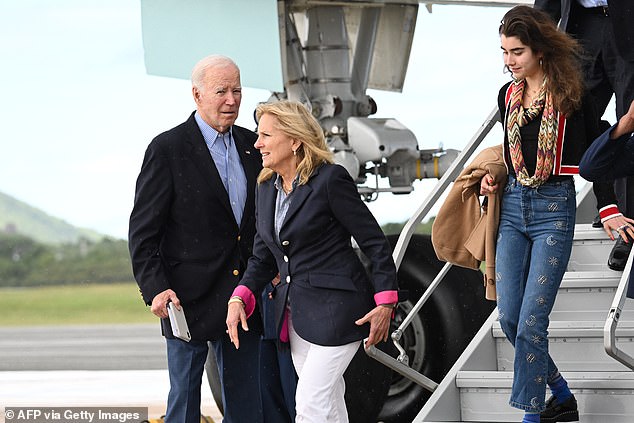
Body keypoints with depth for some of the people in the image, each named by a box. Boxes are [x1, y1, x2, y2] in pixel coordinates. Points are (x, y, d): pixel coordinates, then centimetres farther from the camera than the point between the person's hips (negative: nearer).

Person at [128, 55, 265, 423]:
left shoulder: (251, 146, 9)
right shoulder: (168, 149, -8)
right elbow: (143, 230, -9)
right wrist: (155, 288, -19)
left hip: (244, 296, 5)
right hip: (189, 297, -5)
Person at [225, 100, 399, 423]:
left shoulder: (330, 180, -12)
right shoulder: (266, 188, 11)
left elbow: (374, 243, -9)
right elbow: (262, 257, 16)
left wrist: (385, 303, -13)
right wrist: (239, 299, -1)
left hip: (335, 308, -7)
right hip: (295, 309, 8)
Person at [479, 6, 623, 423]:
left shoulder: (569, 93, -8)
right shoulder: (508, 95, 9)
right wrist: (493, 179, 5)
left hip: (554, 208, -6)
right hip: (513, 206, 6)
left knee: (531, 322, -10)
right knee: (509, 318, 3)